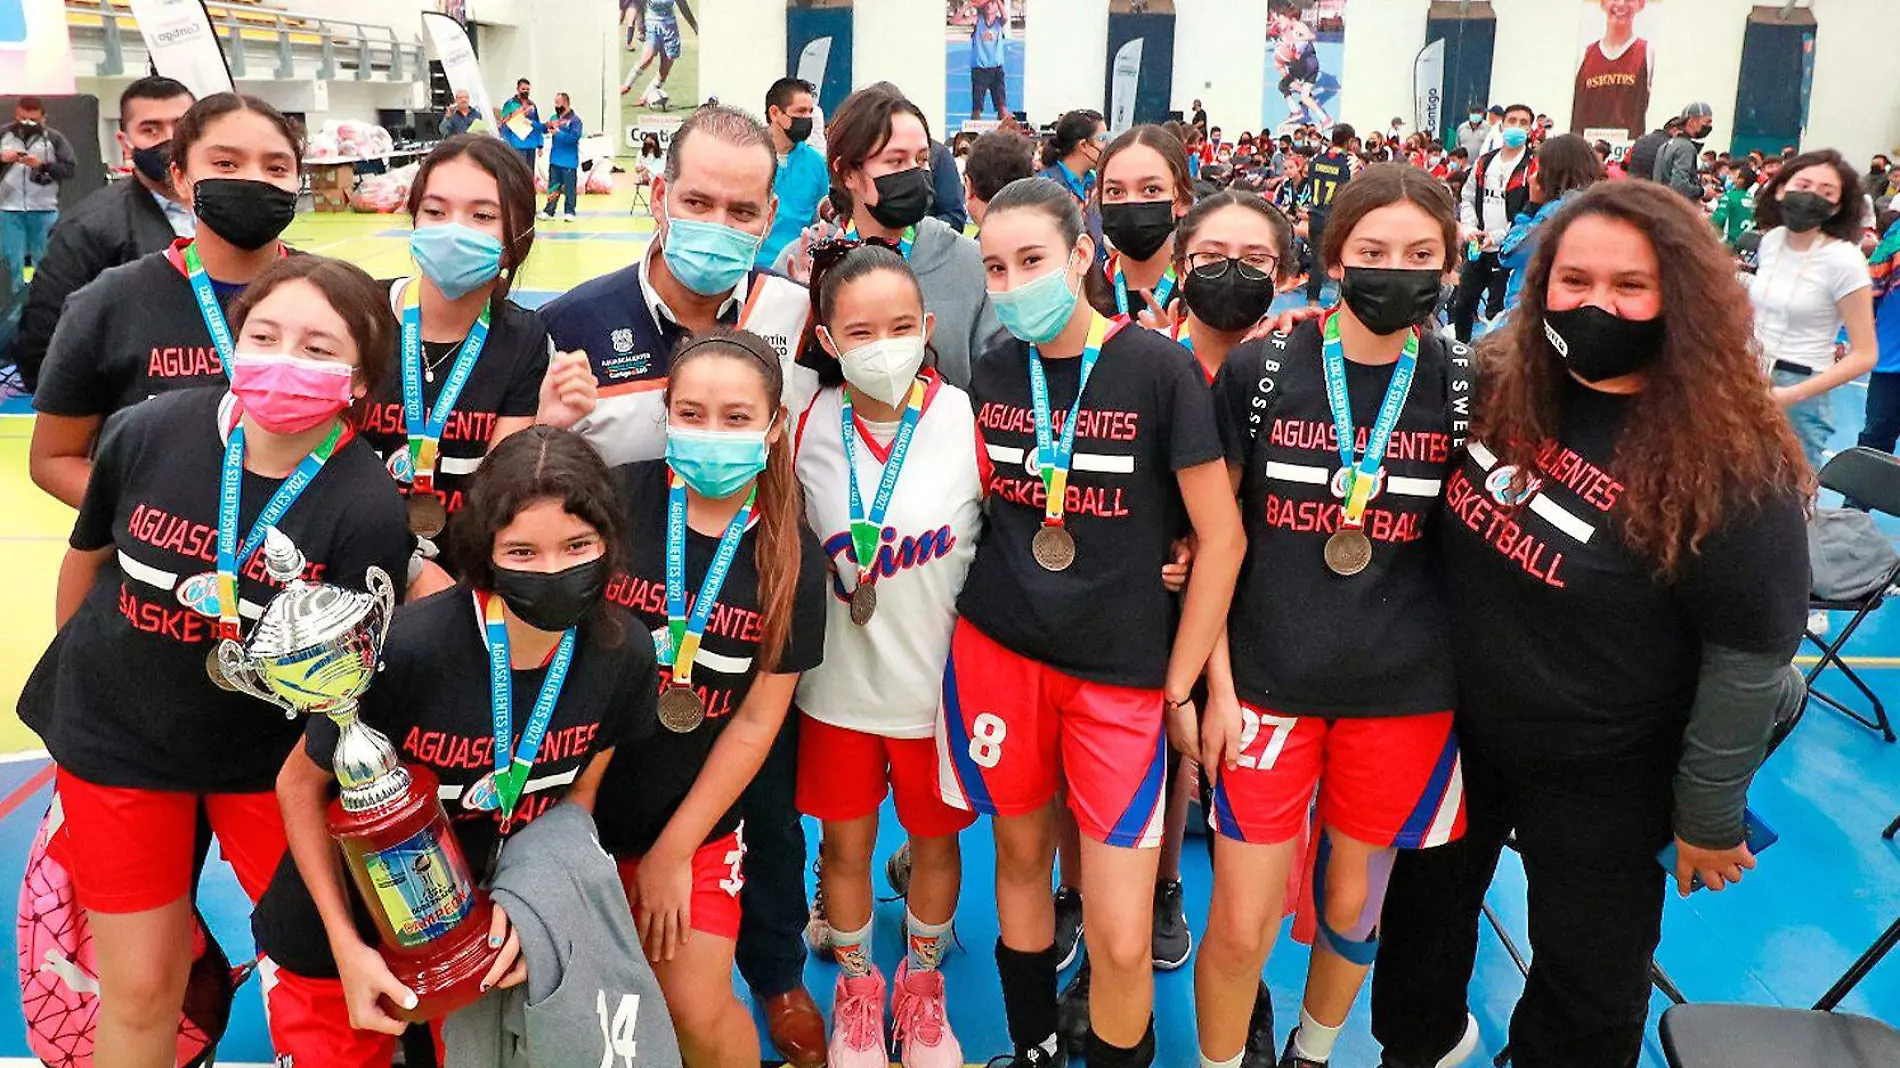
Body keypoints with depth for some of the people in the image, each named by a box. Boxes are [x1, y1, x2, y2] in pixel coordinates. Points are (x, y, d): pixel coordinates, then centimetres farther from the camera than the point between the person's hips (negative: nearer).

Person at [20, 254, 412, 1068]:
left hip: (266, 756, -2)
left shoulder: (370, 510, -24)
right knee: (140, 988, 12)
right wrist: (77, 675, 17)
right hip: (113, 737, 2)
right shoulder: (149, 432, -16)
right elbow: (87, 556, 4)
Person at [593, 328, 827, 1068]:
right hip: (574, 799, 0)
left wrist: (673, 849, -3)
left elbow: (756, 721, -4)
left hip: (697, 820, 0)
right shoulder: (614, 500, -14)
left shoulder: (791, 557, -9)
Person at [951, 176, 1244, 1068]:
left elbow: (1221, 538, -6)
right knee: (1021, 858, 16)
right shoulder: (992, 370, 2)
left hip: (1120, 674, -3)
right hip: (997, 653, 3)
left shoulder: (1158, 369, -9)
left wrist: (1179, 688, -4)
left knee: (1121, 938, -3)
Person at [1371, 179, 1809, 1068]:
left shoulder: (1729, 461, -23)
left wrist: (1708, 816, -10)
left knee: (1585, 981, 16)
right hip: (1454, 726, 5)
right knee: (1425, 906, 25)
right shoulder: (1496, 386, -9)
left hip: (1597, 778, -5)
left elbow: (1751, 658, -16)